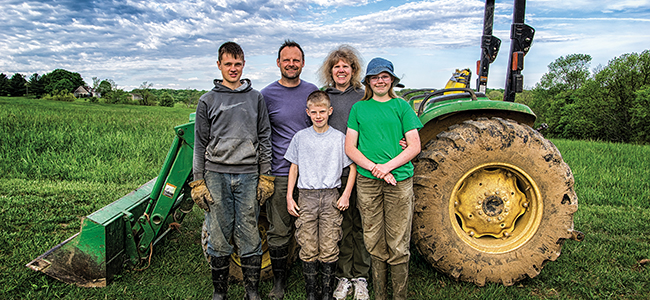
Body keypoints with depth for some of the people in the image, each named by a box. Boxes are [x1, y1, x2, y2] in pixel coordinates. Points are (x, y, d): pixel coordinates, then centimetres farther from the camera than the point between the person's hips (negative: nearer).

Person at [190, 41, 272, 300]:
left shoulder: (256, 98, 10)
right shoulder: (208, 101, 8)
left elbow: (265, 139, 9)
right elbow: (200, 144, 7)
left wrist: (265, 176, 3)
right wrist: (198, 181, 1)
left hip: (248, 176, 0)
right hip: (216, 175, 0)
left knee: (249, 235, 3)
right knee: (218, 236, 5)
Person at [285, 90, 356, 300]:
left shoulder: (339, 138, 3)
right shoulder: (300, 137, 7)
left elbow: (352, 166, 7)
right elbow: (294, 167, 11)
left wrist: (346, 195, -1)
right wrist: (289, 197, 6)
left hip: (330, 197, -1)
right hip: (306, 197, 1)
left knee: (329, 249, 1)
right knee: (308, 249, 2)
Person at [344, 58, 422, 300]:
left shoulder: (401, 106, 8)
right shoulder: (358, 108, 11)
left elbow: (415, 146, 2)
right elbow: (350, 148, 5)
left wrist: (388, 166, -12)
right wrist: (373, 167, -10)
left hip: (399, 180, -1)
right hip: (367, 181, 1)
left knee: (398, 245, 1)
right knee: (374, 243, 7)